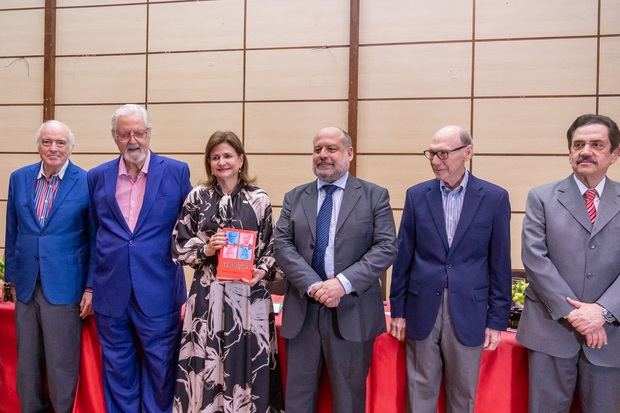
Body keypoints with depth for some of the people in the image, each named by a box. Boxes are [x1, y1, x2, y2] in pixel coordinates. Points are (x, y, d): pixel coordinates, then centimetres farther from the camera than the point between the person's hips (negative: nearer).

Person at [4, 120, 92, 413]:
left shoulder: (87, 182, -7)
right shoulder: (19, 178, 6)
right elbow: (12, 233, 13)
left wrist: (91, 287, -7)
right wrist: (11, 277, 12)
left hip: (63, 287, -4)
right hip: (26, 285, 4)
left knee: (62, 366, 5)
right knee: (27, 363, 15)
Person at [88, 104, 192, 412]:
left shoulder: (176, 172, -2)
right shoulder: (97, 177, 7)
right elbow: (93, 236, 13)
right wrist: (91, 284, 13)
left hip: (159, 293, -2)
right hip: (111, 293, 3)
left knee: (160, 369, 9)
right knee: (117, 373, 15)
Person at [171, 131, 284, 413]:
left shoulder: (259, 199, 2)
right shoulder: (197, 197, 4)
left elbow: (271, 247, 7)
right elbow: (178, 247, 6)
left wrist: (263, 270, -10)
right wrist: (205, 249, -11)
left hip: (249, 294, 0)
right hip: (207, 294, 1)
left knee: (247, 364, 5)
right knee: (207, 366, 5)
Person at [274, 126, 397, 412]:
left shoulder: (375, 196, 2)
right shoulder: (294, 198, 10)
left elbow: (386, 247, -8)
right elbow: (282, 245, 0)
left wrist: (343, 282, -19)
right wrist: (313, 285, -16)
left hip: (352, 311, -2)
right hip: (302, 309, 3)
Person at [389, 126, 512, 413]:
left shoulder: (494, 198, -3)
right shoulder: (416, 195, 1)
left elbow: (499, 264, -1)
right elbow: (403, 257, 3)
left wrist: (497, 320, -1)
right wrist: (398, 309, 4)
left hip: (468, 312, -1)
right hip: (422, 309, 1)